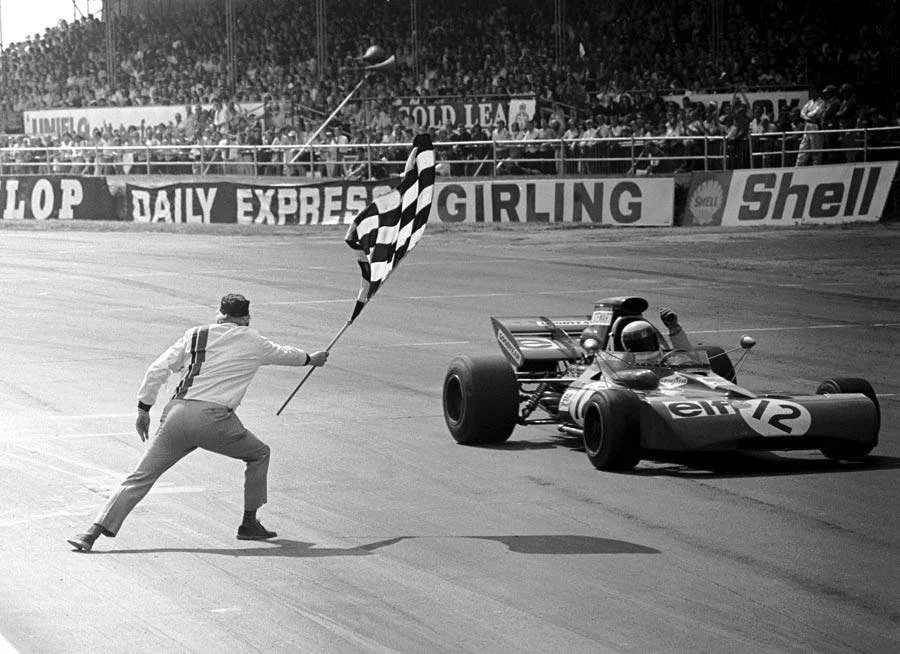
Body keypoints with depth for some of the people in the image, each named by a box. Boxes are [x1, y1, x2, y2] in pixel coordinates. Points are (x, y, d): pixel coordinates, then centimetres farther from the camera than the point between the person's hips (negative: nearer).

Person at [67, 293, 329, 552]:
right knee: (259, 454, 23)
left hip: (177, 412, 3)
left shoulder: (195, 335, 16)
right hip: (214, 418, -3)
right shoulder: (252, 342, 13)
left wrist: (143, 408, 15)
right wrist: (311, 359, 53)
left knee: (141, 477, 4)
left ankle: (92, 533, -6)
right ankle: (249, 524, 23)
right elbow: (283, 354, 33)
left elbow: (158, 369, 9)